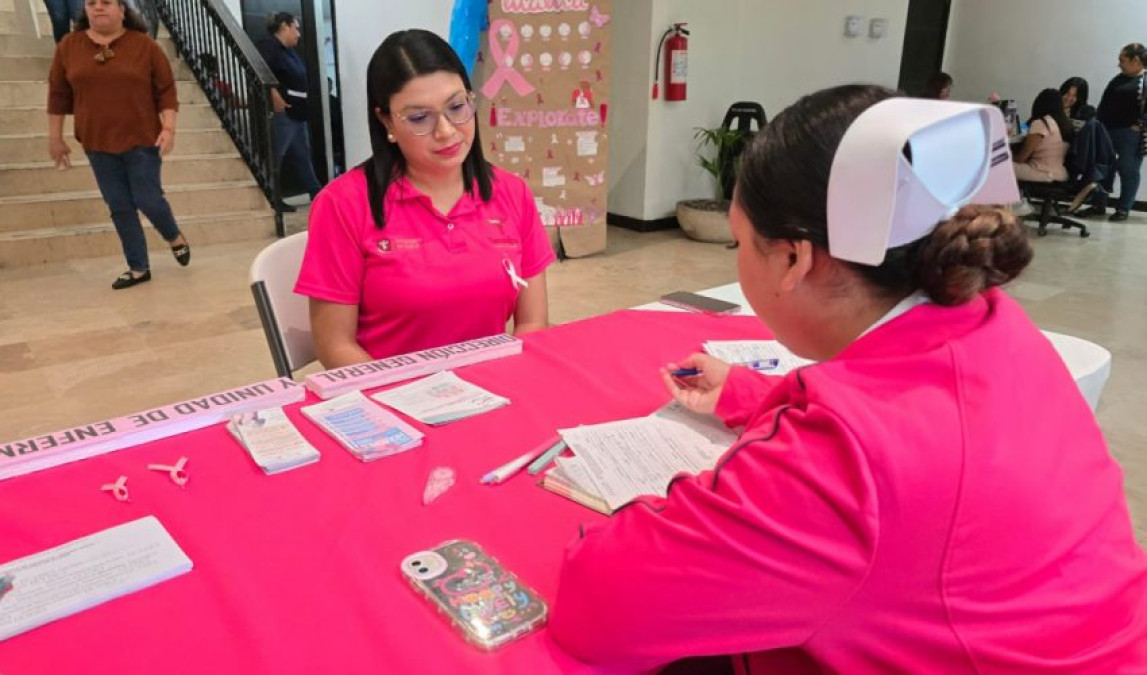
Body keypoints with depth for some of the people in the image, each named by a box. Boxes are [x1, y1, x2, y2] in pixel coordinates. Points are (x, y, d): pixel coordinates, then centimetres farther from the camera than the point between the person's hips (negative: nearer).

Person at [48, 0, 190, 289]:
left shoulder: (145, 45, -3)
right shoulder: (68, 46, 4)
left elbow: (166, 91, -2)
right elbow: (58, 95, 9)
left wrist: (168, 128, -12)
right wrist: (55, 137, 9)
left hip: (142, 140, -3)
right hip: (98, 144, 3)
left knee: (148, 200, -3)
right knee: (120, 208, 5)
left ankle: (175, 237, 29)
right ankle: (138, 268, 15)